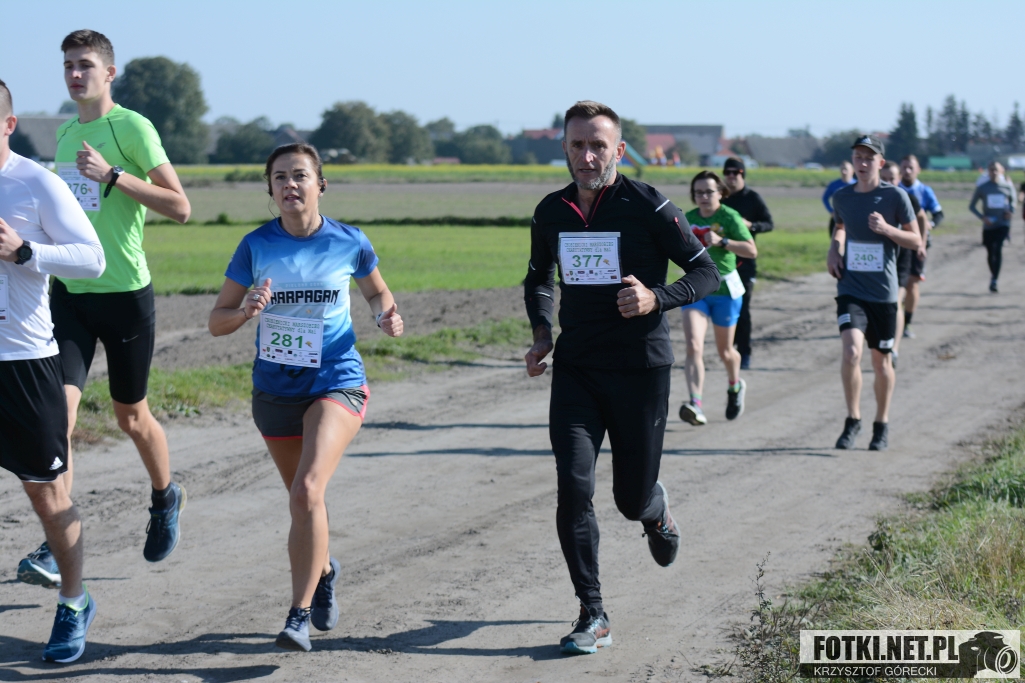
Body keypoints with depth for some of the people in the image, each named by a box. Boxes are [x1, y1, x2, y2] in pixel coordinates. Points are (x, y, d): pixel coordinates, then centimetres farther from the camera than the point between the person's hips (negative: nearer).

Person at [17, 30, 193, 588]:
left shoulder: (132, 128, -9)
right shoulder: (66, 132, 12)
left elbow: (179, 208, -15)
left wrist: (113, 174, -21)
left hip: (125, 293, -4)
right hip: (69, 291, 5)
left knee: (130, 417, 12)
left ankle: (164, 499, 41)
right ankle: (56, 548, -13)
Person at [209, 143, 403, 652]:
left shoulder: (349, 243, -5)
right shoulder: (256, 246, -5)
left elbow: (376, 291, 15)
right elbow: (217, 322, -1)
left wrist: (386, 315, -8)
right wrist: (246, 312, -23)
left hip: (337, 385, -3)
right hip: (275, 391, 3)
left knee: (307, 491, -23)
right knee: (301, 500, 17)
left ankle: (299, 615, -14)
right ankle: (323, 571, 49)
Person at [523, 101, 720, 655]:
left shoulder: (648, 207, -10)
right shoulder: (551, 213, 3)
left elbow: (706, 273, -6)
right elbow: (538, 278, 21)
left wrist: (656, 298, -23)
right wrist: (541, 333, 5)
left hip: (640, 370, -3)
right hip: (575, 369, 3)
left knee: (632, 498, 6)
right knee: (573, 486, -13)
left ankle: (657, 511, 46)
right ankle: (592, 616, -3)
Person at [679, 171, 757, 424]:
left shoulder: (730, 217, -10)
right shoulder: (688, 219, 4)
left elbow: (752, 251, -19)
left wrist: (721, 241, -28)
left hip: (725, 289, -2)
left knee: (725, 350, 14)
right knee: (694, 347, -18)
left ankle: (735, 386, 47)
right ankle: (696, 406, -27)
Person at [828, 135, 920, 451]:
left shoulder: (895, 196, -7)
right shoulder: (842, 197, 3)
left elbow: (916, 241, -2)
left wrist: (886, 228, -19)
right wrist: (834, 248, 5)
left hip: (883, 292, -1)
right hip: (850, 290, 1)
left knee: (881, 360, 9)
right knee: (851, 351, -19)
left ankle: (882, 425, 27)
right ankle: (853, 420, -5)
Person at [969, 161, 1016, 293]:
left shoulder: (1008, 187, 1)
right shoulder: (982, 188, 0)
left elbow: (1012, 201, 18)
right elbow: (971, 206, 5)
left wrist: (1011, 211, -4)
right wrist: (982, 216, -11)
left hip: (1003, 224, -2)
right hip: (988, 226, 2)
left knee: (998, 249, -20)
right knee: (990, 253, 12)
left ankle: (994, 280, -21)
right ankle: (993, 274, 38)